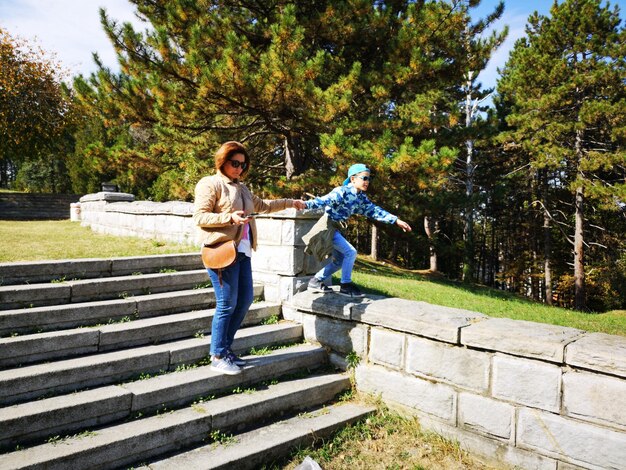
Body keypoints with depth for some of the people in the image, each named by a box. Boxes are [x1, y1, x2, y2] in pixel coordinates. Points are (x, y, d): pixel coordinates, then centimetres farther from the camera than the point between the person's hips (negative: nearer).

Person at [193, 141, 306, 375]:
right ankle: (217, 356, 9)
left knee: (245, 300, 9)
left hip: (242, 251, 8)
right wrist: (230, 217, -21)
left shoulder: (241, 188, 21)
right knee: (227, 304, -6)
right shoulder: (210, 184, -3)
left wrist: (290, 202, 37)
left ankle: (225, 347, 23)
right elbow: (199, 217, -10)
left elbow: (263, 205, 33)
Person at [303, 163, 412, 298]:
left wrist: (396, 220, 8)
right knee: (350, 252, -15)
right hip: (327, 227, -10)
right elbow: (324, 200, -33)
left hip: (335, 229, 10)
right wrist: (306, 204, -51)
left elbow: (374, 211, 11)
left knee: (339, 260, 14)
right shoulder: (341, 192, -20)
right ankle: (346, 285, -2)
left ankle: (316, 281, 24)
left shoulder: (361, 198, 7)